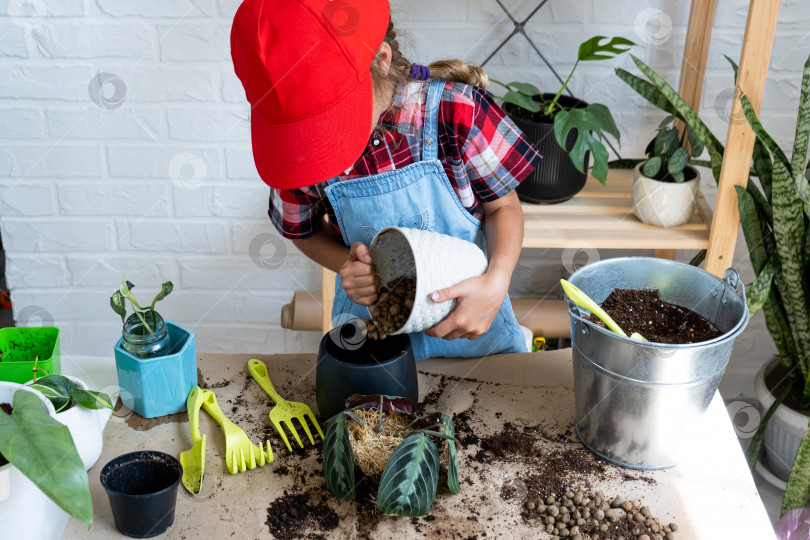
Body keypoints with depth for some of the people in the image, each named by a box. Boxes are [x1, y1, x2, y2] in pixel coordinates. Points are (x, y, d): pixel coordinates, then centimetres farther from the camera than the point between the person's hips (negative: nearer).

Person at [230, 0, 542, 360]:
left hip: (471, 319, -1)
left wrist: (496, 283, -29)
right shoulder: (296, 144, -17)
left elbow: (503, 206, -11)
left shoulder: (454, 109, -25)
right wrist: (346, 265, -21)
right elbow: (306, 232, 1)